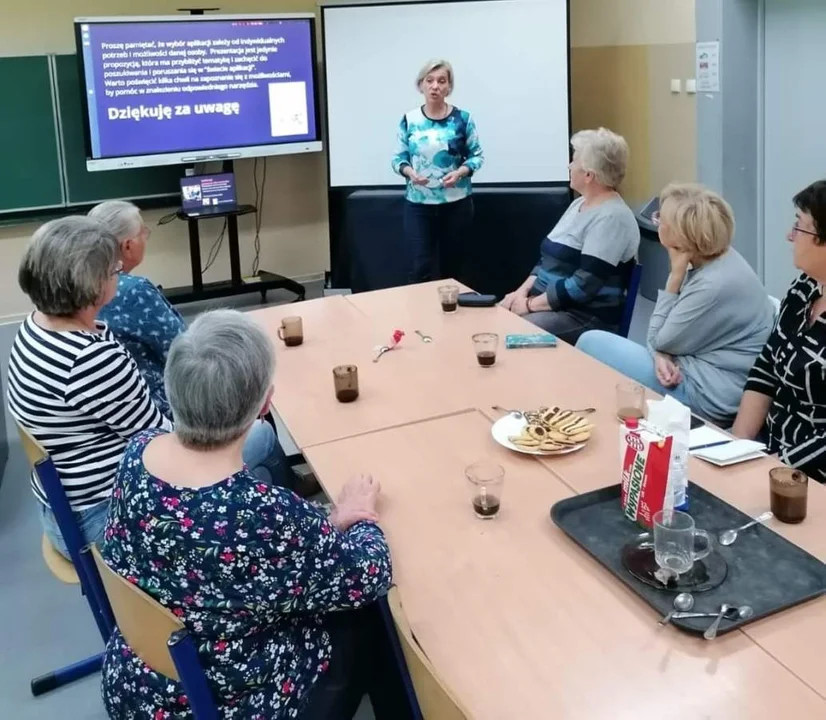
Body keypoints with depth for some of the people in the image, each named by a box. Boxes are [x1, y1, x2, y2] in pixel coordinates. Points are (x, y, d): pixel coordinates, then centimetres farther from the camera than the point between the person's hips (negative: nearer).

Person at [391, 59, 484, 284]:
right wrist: (410, 172, -17)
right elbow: (399, 158, 4)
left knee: (451, 267, 8)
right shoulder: (409, 120, 0)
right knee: (420, 268, -6)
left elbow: (476, 155, 2)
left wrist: (460, 172, -17)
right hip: (418, 204, 0)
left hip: (456, 204, 0)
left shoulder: (462, 119, -3)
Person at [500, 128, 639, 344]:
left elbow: (583, 285, -23)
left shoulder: (611, 217, -17)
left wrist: (530, 305, -17)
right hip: (548, 302, 9)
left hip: (586, 318, -9)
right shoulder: (579, 204, 13)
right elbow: (548, 259, 15)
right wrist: (522, 292, -1)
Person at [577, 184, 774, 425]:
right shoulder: (713, 258, 2)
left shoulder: (716, 285, -27)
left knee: (592, 343, -5)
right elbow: (666, 334, 6)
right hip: (698, 369, 9)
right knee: (595, 343, 10)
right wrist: (661, 355, -15)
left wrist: (675, 276, -16)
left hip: (709, 392, -9)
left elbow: (660, 339, -14)